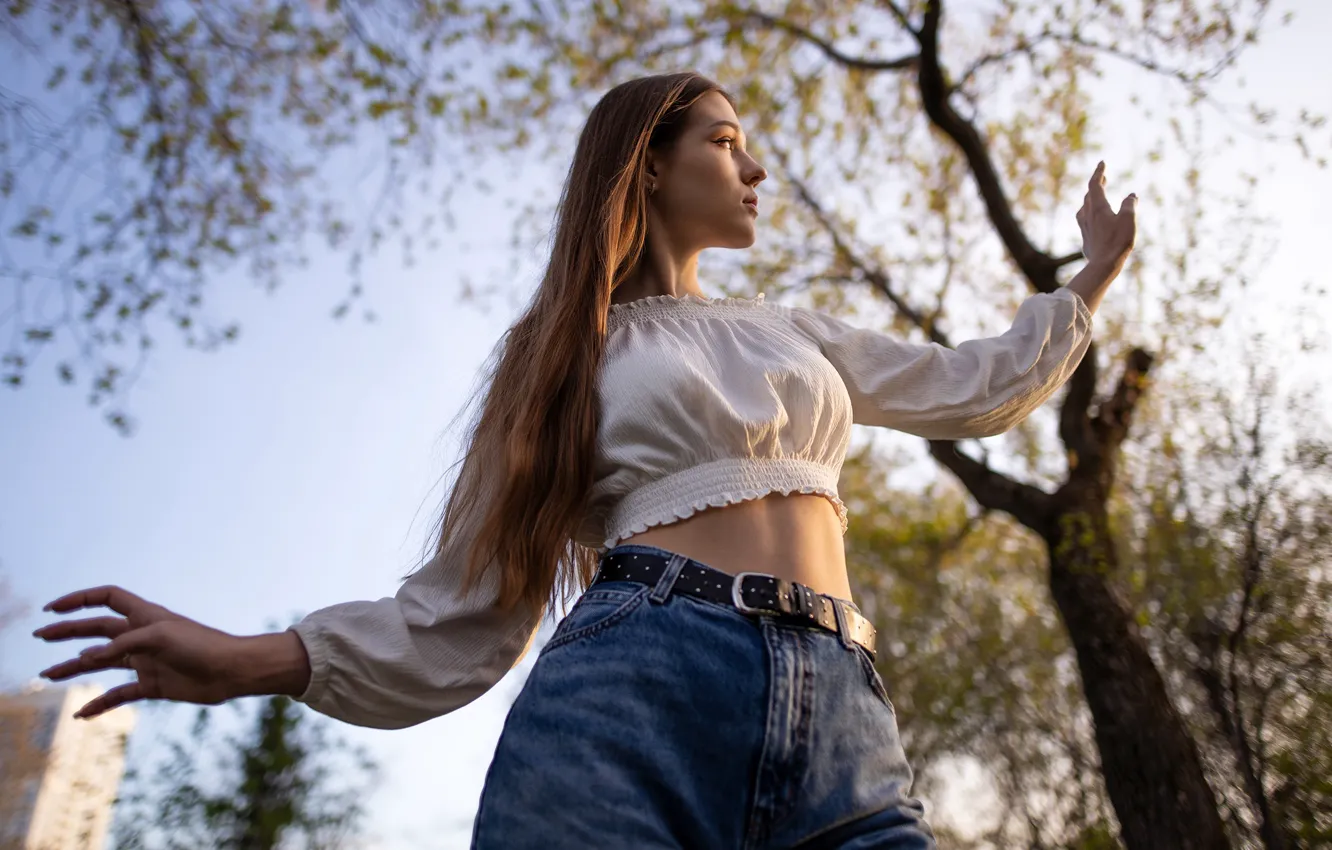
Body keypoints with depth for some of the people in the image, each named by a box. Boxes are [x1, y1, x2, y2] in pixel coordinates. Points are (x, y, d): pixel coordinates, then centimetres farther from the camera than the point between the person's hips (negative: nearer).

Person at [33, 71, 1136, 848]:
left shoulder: (796, 333, 28)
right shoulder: (570, 349, 16)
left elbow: (973, 389, 36)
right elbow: (473, 603, 10)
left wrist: (1096, 272, 42)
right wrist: (256, 660, -3)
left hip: (841, 729, 4)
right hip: (629, 698, -3)